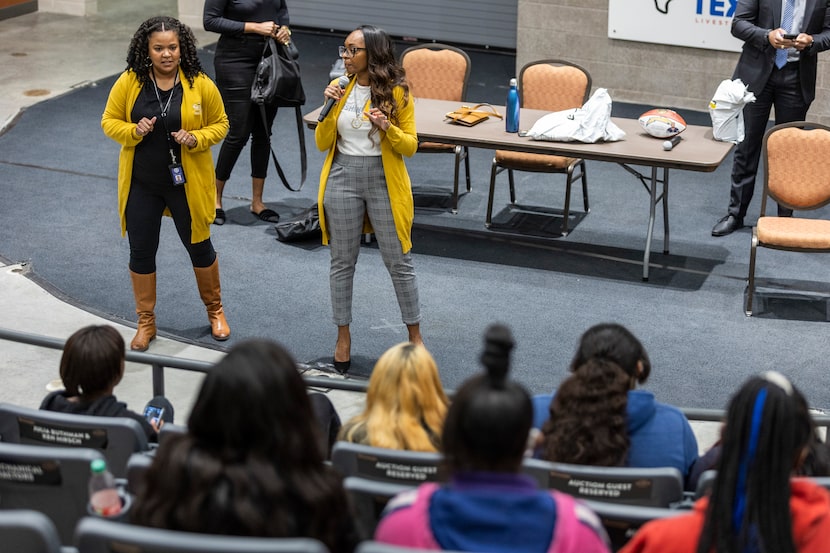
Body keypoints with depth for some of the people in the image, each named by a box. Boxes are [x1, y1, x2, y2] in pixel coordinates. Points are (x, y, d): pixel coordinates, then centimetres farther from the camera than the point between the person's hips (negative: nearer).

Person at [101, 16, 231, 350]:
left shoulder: (200, 84, -10)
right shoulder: (129, 82, -8)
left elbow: (220, 124, 1)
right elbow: (109, 121, 1)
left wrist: (196, 139, -18)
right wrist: (133, 131, -19)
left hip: (186, 183, -1)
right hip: (140, 185, 1)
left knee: (199, 246, 14)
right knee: (141, 251, 9)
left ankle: (215, 310, 36)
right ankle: (146, 322, 25)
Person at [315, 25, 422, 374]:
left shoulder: (396, 92, -6)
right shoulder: (340, 88, 3)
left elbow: (411, 146, -5)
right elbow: (322, 144, 3)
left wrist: (388, 128, -23)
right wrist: (329, 108, -12)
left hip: (384, 182, -3)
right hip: (343, 179, 3)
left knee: (399, 263, 4)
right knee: (342, 262, 9)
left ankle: (415, 335, 19)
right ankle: (343, 336, 23)